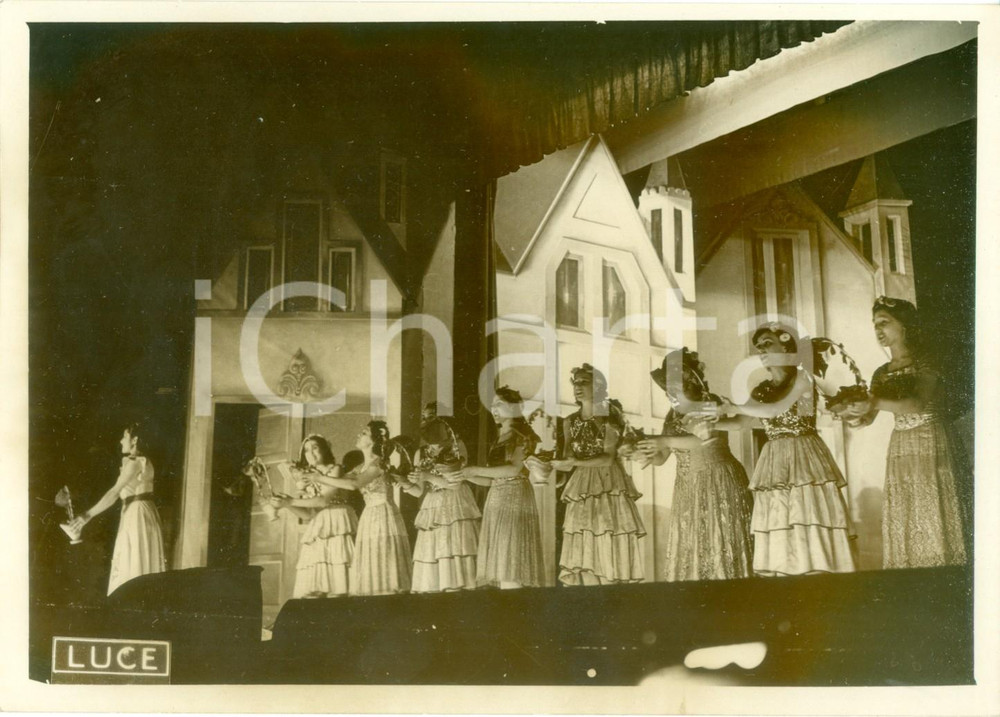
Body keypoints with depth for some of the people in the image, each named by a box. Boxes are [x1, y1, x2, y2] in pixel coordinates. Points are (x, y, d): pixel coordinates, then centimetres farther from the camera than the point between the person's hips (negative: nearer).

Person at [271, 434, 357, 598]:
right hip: (318, 529, 6)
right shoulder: (307, 477, 18)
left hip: (337, 525, -6)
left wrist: (291, 501, -14)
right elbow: (308, 514, 10)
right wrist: (286, 505, -5)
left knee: (335, 588, -13)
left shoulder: (335, 469, 2)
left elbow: (324, 500, -12)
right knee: (310, 590, -5)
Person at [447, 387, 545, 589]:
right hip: (497, 497, 8)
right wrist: (465, 475, 6)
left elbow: (514, 469, -17)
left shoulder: (521, 435, -2)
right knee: (500, 561, 1)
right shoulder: (501, 437, 20)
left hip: (514, 496, -8)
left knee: (509, 558, -12)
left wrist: (476, 470, -16)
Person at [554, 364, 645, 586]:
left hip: (609, 486, -4)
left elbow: (608, 459, -11)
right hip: (581, 488, 4)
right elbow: (567, 459, 8)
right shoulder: (570, 422, 11)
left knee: (609, 546, -7)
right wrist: (547, 463, -11)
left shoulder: (608, 419, -2)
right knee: (582, 548, -1)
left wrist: (575, 463, -18)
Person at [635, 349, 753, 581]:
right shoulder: (674, 414, 11)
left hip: (718, 482, -6)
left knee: (720, 542, -6)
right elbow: (662, 458, 11)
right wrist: (649, 454, -12)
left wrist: (667, 441, -19)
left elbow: (707, 440, -21)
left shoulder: (710, 403, -7)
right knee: (689, 547, 2)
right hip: (688, 489, 6)